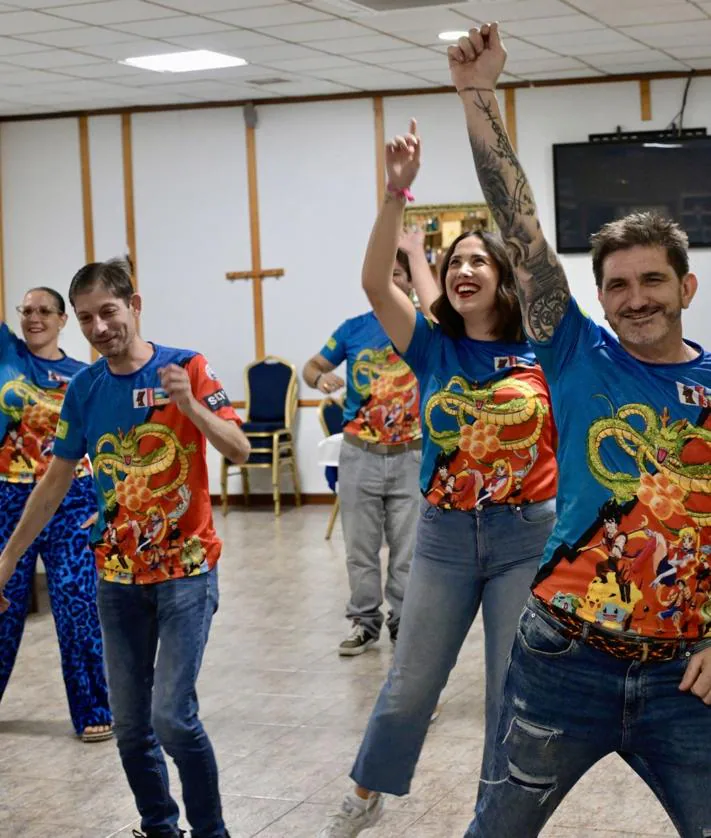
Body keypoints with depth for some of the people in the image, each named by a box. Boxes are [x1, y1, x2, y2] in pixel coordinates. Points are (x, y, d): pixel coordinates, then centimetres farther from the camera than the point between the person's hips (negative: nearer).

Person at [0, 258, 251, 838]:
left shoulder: (186, 368, -9)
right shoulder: (85, 389, 2)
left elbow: (240, 450, -14)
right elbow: (56, 482, 11)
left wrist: (190, 405, -31)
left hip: (187, 570, -4)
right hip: (118, 576, 4)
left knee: (173, 717, -13)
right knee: (130, 726, 9)